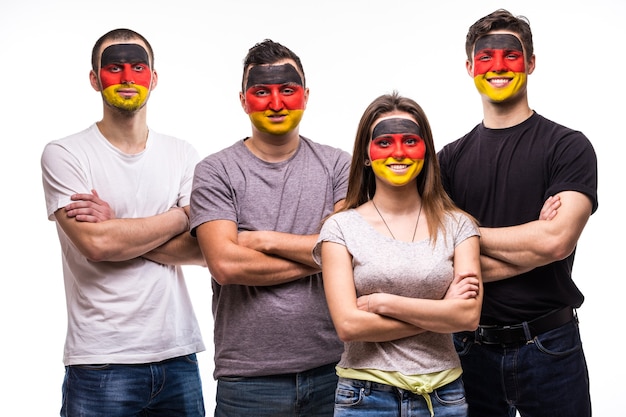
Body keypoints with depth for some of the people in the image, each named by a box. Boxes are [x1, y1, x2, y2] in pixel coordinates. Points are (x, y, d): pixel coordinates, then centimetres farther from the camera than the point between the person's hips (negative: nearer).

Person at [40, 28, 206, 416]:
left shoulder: (183, 155, 7)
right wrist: (178, 218, -5)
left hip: (178, 355, 3)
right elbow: (95, 244, -16)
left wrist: (117, 229, -12)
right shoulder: (64, 154, -3)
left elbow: (203, 249, -3)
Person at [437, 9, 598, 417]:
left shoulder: (568, 146, -3)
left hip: (549, 347, -2)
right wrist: (532, 241, -14)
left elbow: (557, 241, -17)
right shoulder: (452, 158, 6)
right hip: (472, 348, 3)